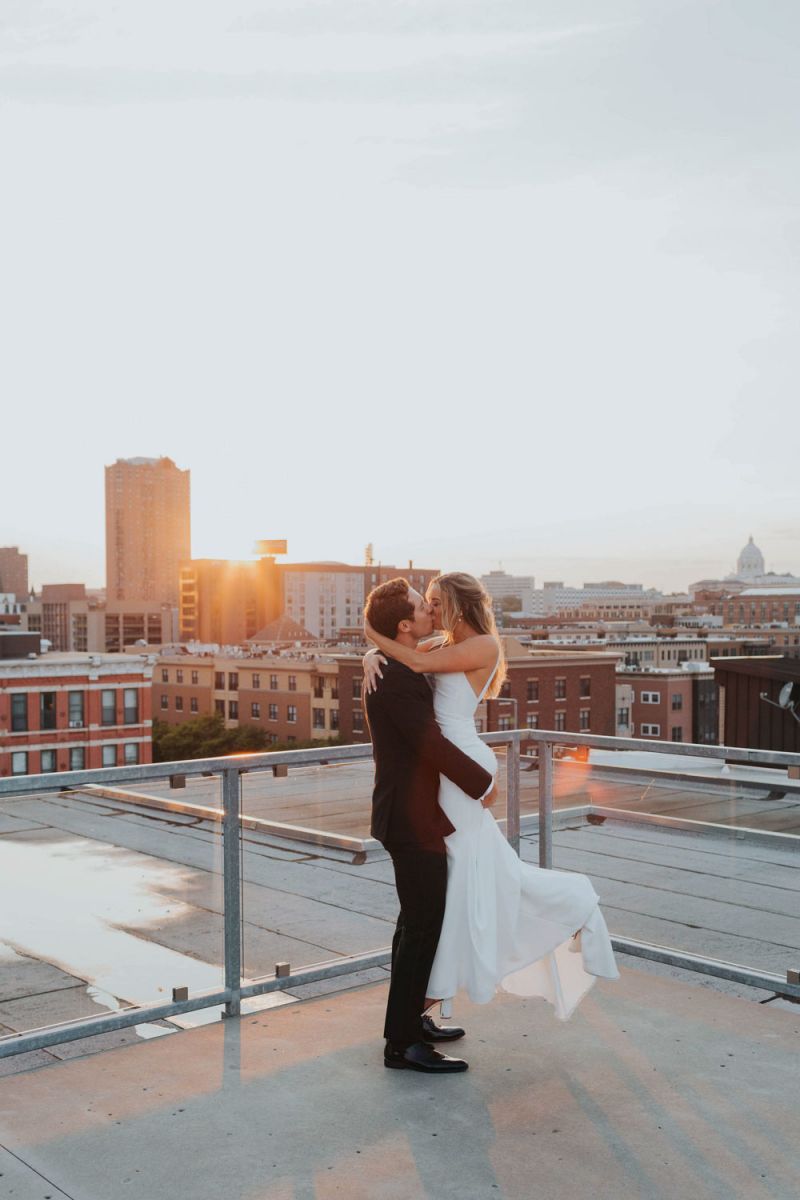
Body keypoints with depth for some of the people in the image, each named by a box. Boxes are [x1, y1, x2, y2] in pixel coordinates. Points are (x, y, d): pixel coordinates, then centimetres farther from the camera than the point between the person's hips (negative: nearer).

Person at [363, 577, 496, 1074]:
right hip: (414, 819, -11)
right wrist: (484, 783, -13)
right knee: (423, 926, -4)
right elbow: (433, 744, -24)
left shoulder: (394, 669, 11)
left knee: (416, 921, 20)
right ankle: (403, 1043, 5)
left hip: (412, 814, 11)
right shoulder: (396, 678, -22)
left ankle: (409, 1018, 33)